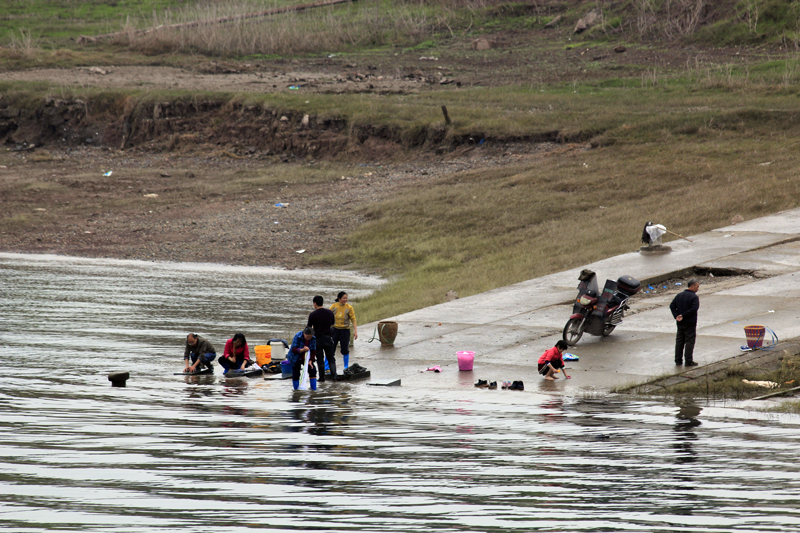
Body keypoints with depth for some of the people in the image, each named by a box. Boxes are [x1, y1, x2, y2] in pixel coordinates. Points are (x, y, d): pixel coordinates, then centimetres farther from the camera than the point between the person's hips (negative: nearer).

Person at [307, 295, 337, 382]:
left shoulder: (312, 314, -12)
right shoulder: (329, 312, 0)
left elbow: (309, 327, -5)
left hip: (318, 338, -3)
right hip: (328, 338, 3)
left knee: (320, 359, 5)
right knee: (331, 358, 9)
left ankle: (322, 377, 8)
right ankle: (334, 376, 3)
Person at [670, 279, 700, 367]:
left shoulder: (679, 295, 8)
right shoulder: (694, 297, -12)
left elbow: (672, 306, 2)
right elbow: (694, 308, -23)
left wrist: (677, 316, -7)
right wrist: (683, 316, -17)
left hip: (680, 323, 6)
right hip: (690, 323, -6)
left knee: (679, 341, 11)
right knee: (690, 341, 0)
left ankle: (678, 360, 13)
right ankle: (688, 361, 0)